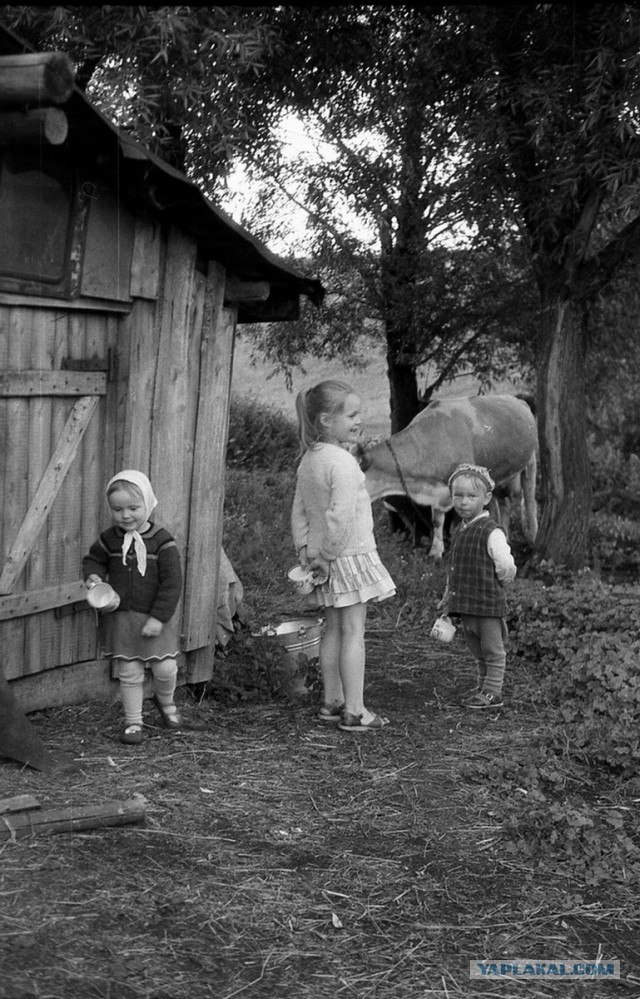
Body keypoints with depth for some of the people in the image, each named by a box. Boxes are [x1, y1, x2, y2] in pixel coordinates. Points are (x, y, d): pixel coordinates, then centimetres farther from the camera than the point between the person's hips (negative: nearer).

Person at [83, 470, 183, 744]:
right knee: (129, 672, 5)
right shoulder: (109, 539, -1)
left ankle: (166, 701, 29)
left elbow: (172, 583, -12)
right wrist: (93, 576, -6)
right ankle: (133, 721, 20)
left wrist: (158, 618, -17)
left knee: (165, 668, -3)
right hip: (120, 618, 2)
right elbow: (94, 559, 18)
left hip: (153, 619, -2)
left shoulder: (162, 542, -11)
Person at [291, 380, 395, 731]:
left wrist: (306, 551, 8)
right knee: (353, 630, -3)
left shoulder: (308, 460, 7)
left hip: (322, 557, 9)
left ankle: (332, 702, 23)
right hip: (350, 556, -8)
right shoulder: (342, 462, -21)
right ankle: (354, 711, 0)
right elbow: (341, 516, -26)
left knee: (333, 628, 15)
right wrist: (328, 555, -16)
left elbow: (299, 511, 10)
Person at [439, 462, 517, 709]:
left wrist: (496, 586, -3)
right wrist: (448, 596, 18)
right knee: (476, 649, 18)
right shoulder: (459, 531, 9)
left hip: (488, 604, -8)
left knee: (492, 649, 5)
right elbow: (453, 568, 18)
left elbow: (506, 567, -18)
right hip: (465, 604, 8)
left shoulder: (491, 532, -16)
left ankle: (492, 692, 11)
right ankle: (483, 684, 31)